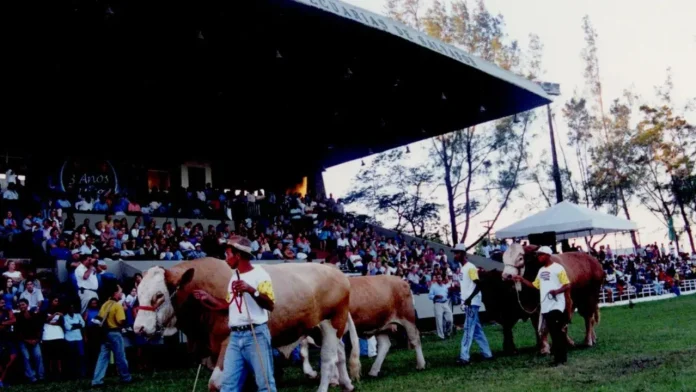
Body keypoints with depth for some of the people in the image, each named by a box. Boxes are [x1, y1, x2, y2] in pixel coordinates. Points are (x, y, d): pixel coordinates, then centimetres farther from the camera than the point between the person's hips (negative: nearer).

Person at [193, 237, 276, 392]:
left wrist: (251, 290, -25)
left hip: (256, 334, -7)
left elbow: (270, 305, -15)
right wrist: (208, 298, 20)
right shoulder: (234, 277, 17)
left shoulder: (259, 274, -7)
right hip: (235, 336, 7)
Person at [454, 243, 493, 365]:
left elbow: (479, 285, -20)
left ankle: (464, 357, -12)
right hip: (467, 302, 9)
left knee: (468, 329, -10)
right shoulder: (461, 268, 13)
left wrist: (469, 299, -26)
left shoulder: (470, 267, -15)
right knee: (476, 329, 13)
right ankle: (487, 353, 21)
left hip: (472, 302, -9)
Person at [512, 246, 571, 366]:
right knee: (555, 333, 10)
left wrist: (557, 291, -27)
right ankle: (561, 357, 16)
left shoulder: (558, 268, -7)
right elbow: (535, 285, 21)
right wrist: (521, 279, 12)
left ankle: (560, 358, -2)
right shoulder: (541, 271, 16)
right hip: (545, 307, 7)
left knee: (557, 333, -7)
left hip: (556, 306, -7)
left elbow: (567, 285, -11)